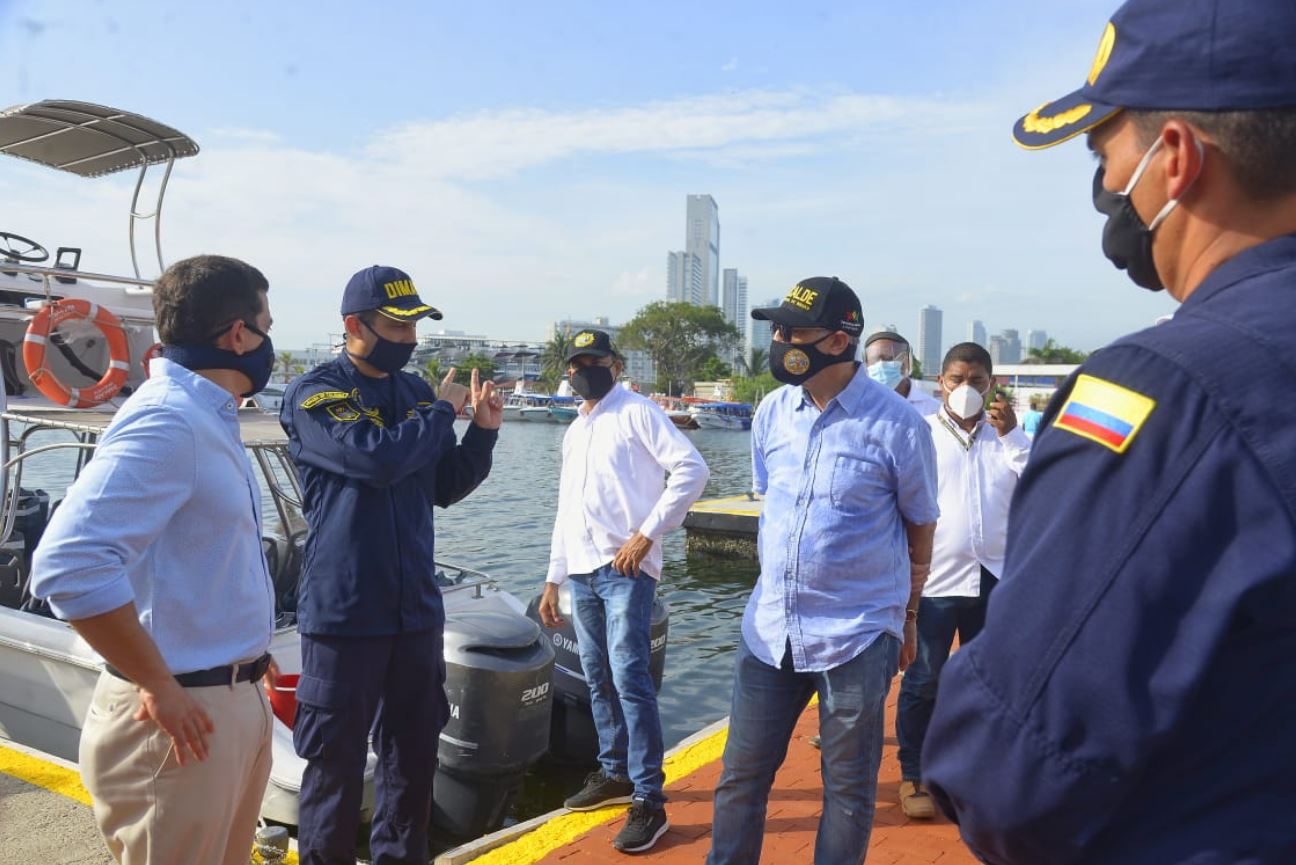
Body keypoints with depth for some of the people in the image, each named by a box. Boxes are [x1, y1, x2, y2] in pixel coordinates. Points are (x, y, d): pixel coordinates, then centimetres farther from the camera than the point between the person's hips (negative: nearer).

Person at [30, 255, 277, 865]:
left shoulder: (207, 417, 10)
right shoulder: (166, 419, -20)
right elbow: (70, 564, -29)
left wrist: (246, 662, 14)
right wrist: (159, 686, -21)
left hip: (236, 697, 9)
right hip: (186, 717, -9)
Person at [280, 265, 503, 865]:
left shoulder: (416, 391, 9)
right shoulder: (314, 394, -8)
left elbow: (444, 489, 13)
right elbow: (378, 458, -25)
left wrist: (482, 431, -2)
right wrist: (442, 412, -10)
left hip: (416, 609, 6)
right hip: (344, 613, -6)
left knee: (414, 753, 16)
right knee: (336, 760, 5)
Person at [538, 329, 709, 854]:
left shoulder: (638, 412, -3)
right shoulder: (574, 431, 20)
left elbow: (692, 470, -13)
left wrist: (647, 534, -16)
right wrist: (553, 579, 20)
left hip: (625, 568, -7)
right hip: (581, 572, 8)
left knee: (629, 678, -11)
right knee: (598, 679, 13)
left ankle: (649, 800, -4)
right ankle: (615, 774, 27)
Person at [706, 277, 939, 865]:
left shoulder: (897, 425, -12)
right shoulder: (773, 411, 2)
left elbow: (920, 527, 1)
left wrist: (907, 615, 9)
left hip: (857, 637, -4)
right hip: (770, 626, 4)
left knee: (849, 790, 12)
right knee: (741, 775, 13)